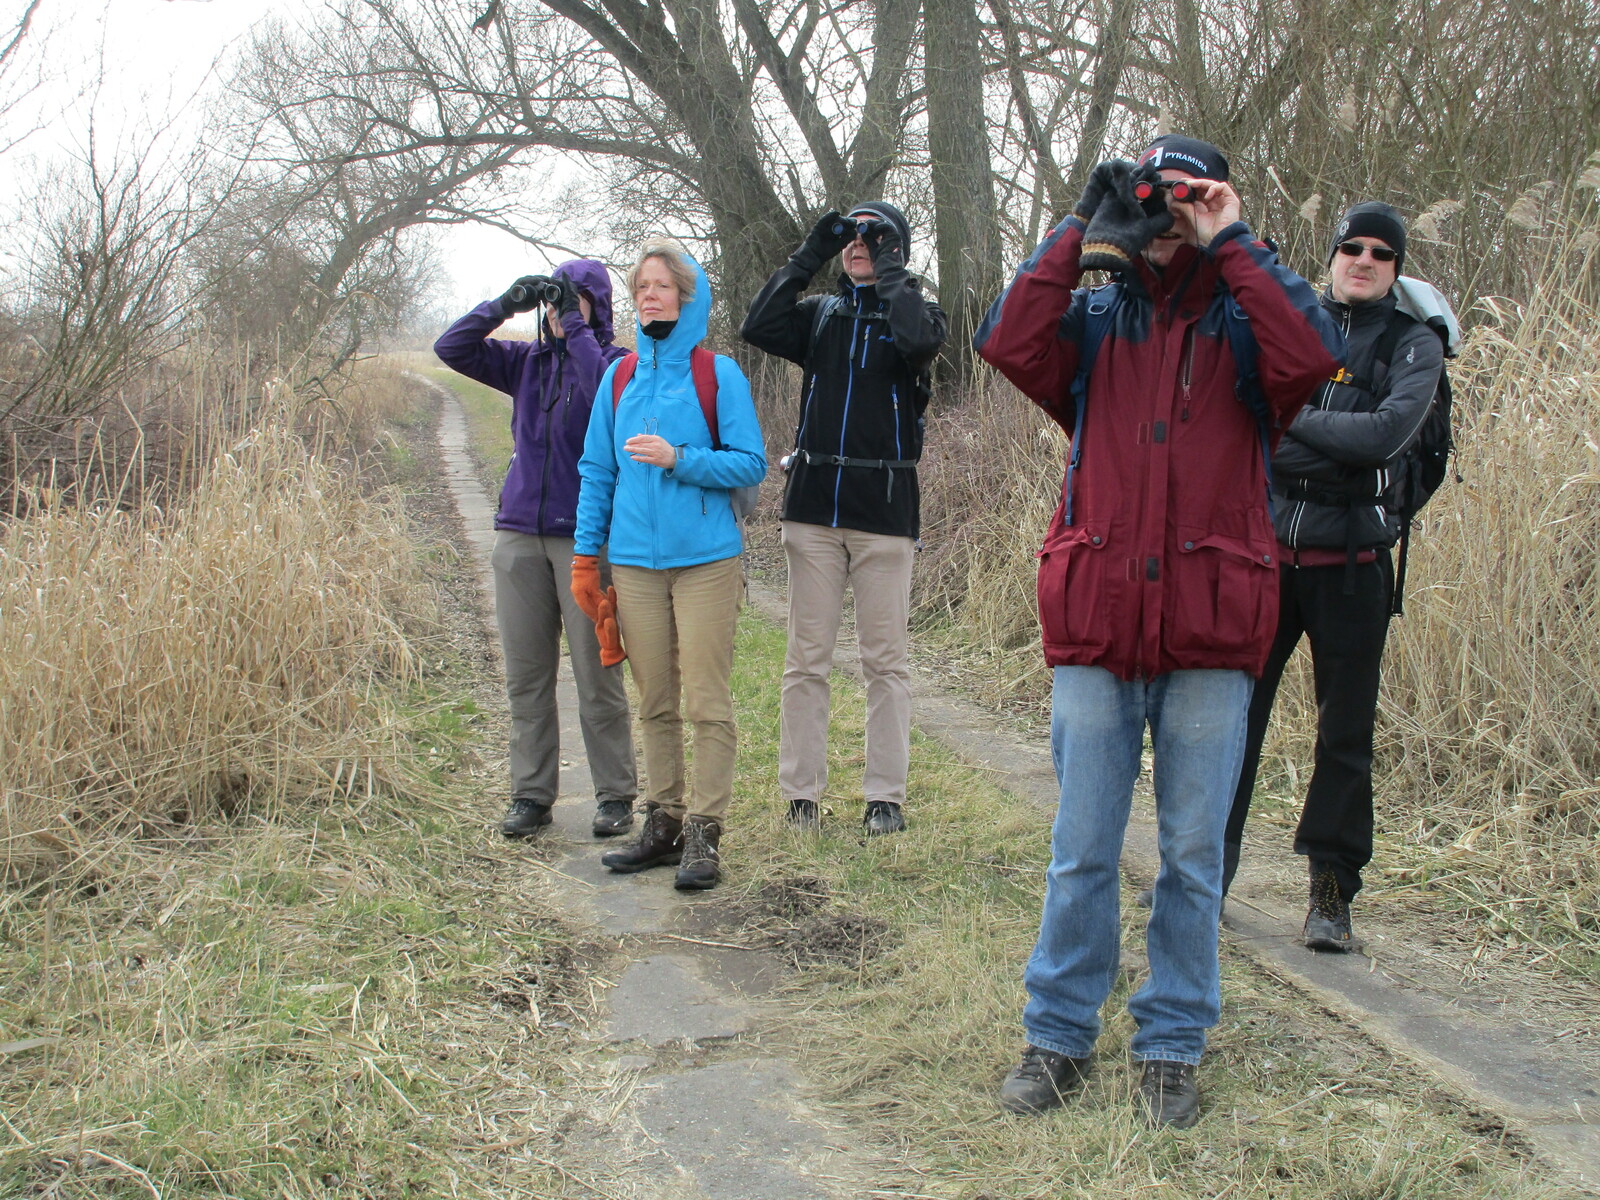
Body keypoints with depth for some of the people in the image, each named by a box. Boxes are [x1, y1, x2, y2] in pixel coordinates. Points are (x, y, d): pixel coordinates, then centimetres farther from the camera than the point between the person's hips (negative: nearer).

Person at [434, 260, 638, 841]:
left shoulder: (613, 362, -2)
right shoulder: (527, 362, 12)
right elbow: (451, 349, 8)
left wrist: (574, 329, -18)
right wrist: (505, 305, -3)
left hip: (584, 539, -5)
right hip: (520, 536, 5)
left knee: (597, 674, -1)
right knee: (526, 675, 8)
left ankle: (615, 795, 10)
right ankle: (531, 794, 16)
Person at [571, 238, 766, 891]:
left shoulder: (719, 375, -1)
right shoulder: (619, 378, 11)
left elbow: (750, 464, -5)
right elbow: (596, 470, 15)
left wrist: (678, 458, -17)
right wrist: (585, 554, 11)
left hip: (705, 560, -4)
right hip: (634, 561, 4)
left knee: (707, 703, -3)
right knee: (655, 703, 10)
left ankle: (704, 832, 3)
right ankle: (662, 823, 19)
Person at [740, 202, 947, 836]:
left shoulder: (912, 310, 5)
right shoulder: (820, 312, 14)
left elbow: (921, 340, -20)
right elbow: (757, 327, -4)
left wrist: (890, 270, -9)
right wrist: (807, 257, -1)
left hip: (884, 507, -3)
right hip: (814, 503, 3)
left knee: (885, 659, 1)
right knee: (806, 658, 4)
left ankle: (886, 797, 8)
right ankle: (801, 794, 9)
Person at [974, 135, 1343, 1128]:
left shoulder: (1243, 321, 4)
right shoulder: (1093, 322, 9)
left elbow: (1313, 354, -18)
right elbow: (1008, 341, -11)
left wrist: (1231, 246, -11)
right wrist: (1080, 233, -7)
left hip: (1211, 634, -1)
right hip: (1096, 624, 1)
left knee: (1194, 853, 9)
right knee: (1082, 850, 8)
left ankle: (1174, 1044, 23)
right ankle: (1060, 1035, 22)